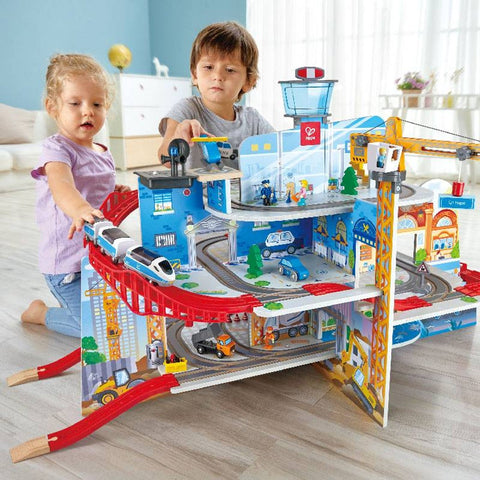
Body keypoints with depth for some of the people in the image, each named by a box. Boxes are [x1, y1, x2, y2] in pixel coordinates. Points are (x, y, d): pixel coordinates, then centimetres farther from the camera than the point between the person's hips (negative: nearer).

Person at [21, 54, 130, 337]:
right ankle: (41, 313, 18)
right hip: (67, 263, -8)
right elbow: (61, 185, -38)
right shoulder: (56, 149, -16)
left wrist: (119, 194, 3)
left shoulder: (104, 154, 8)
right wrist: (80, 210, -58)